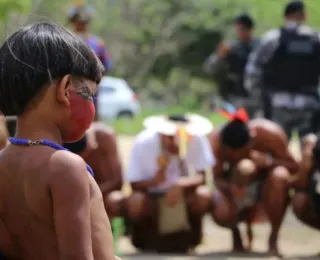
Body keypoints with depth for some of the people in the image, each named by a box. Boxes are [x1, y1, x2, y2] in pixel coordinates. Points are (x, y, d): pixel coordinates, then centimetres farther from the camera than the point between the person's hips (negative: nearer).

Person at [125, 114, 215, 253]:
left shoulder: (197, 140, -21)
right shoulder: (143, 143, -22)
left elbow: (201, 177, -19)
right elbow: (135, 185, -17)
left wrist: (180, 185, -39)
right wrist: (155, 180, -38)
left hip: (182, 195, 1)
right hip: (152, 197, -1)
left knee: (204, 196, -30)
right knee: (135, 202, -34)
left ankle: (187, 239, -3)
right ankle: (145, 241, -2)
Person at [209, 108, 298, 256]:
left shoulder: (269, 133, -27)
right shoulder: (216, 141, -25)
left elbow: (293, 167, -18)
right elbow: (217, 177, -18)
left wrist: (267, 161, -37)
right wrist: (229, 188, -42)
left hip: (268, 186, 0)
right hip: (236, 184, 0)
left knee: (280, 175, -38)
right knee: (221, 214, -34)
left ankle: (273, 239, -19)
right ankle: (236, 233, 8)